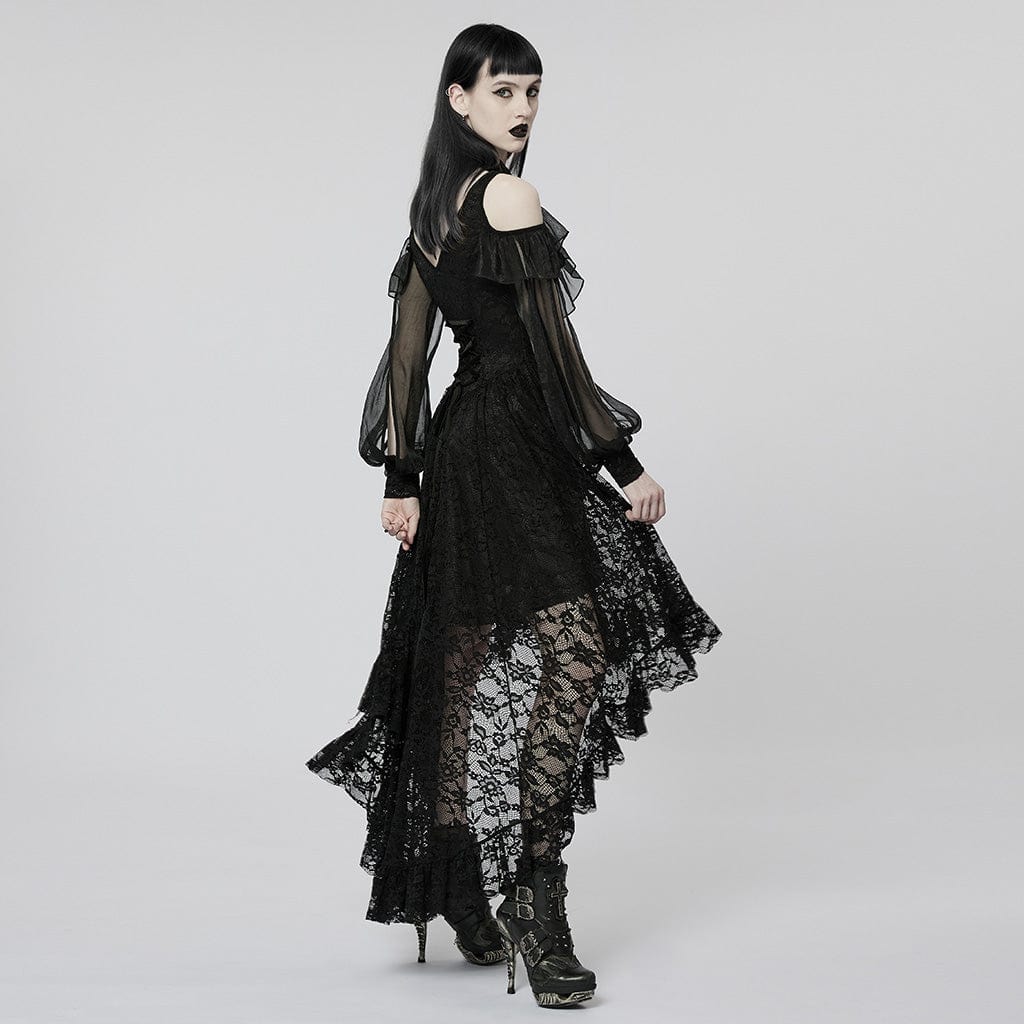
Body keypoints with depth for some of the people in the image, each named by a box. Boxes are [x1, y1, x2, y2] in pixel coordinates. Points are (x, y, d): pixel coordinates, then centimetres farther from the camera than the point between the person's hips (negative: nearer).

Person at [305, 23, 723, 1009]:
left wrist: (401, 476, 15)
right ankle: (533, 893, -15)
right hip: (518, 446, -9)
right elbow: (554, 346, -13)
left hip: (459, 443, 9)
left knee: (464, 672, 10)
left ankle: (461, 900, 17)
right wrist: (625, 461, -10)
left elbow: (409, 348, 15)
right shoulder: (510, 195, -9)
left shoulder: (436, 206, 17)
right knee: (572, 651, -13)